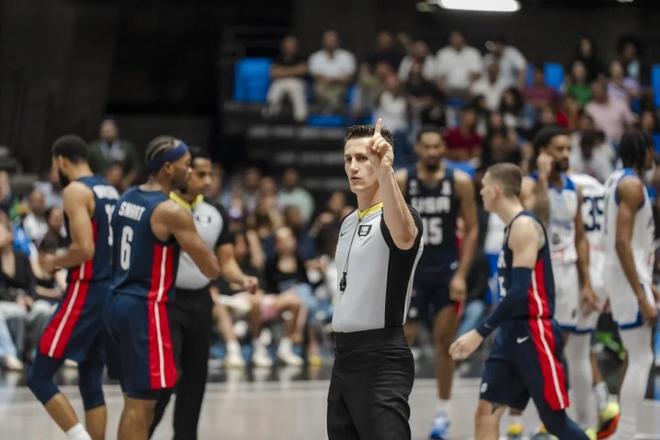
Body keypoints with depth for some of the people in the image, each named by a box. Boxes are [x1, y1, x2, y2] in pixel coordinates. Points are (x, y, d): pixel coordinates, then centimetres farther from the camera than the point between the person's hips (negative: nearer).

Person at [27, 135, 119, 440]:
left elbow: (84, 249, -22)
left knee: (39, 377, -5)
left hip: (86, 293, -9)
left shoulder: (75, 191, -12)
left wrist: (54, 262, -5)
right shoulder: (110, 191, 15)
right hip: (111, 292, 9)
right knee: (91, 383, 13)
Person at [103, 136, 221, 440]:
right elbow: (212, 270, -11)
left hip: (117, 302, 9)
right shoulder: (172, 212, -15)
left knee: (134, 400, 16)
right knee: (141, 404, -4)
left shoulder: (126, 199, 10)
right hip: (145, 308, -9)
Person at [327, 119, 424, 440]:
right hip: (344, 357, 9)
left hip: (382, 361, -9)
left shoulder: (397, 217, -13)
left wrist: (384, 170, -54)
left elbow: (403, 236, -39)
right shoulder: (348, 222, 16)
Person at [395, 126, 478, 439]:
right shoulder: (401, 181, -7)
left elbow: (471, 229, -3)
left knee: (444, 339, 3)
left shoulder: (460, 182, -7)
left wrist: (461, 274, -10)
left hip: (447, 268, 0)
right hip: (412, 267, 0)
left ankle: (443, 412, 12)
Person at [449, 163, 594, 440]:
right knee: (486, 411, 0)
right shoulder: (513, 227, 15)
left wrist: (480, 332, -23)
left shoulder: (524, 226, -15)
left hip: (533, 334, -9)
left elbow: (520, 292, -23)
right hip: (512, 333, 9)